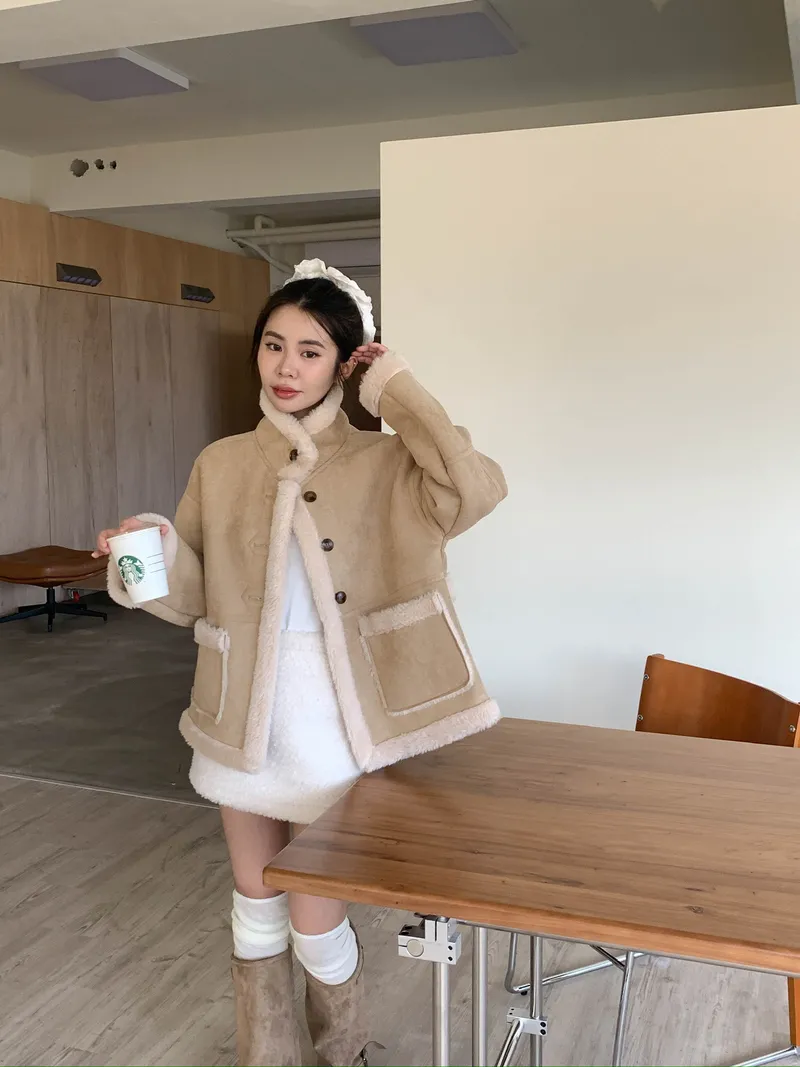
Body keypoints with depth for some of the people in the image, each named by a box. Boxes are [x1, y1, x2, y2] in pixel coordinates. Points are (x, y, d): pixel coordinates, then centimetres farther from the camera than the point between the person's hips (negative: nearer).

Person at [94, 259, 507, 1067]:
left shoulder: (380, 466, -8)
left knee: (315, 923, 8)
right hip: (243, 717, 4)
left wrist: (395, 391, -18)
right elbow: (194, 598, 5)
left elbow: (477, 489, -28)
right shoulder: (221, 466, 2)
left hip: (328, 721, -3)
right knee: (256, 909, 17)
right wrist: (155, 551, -16)